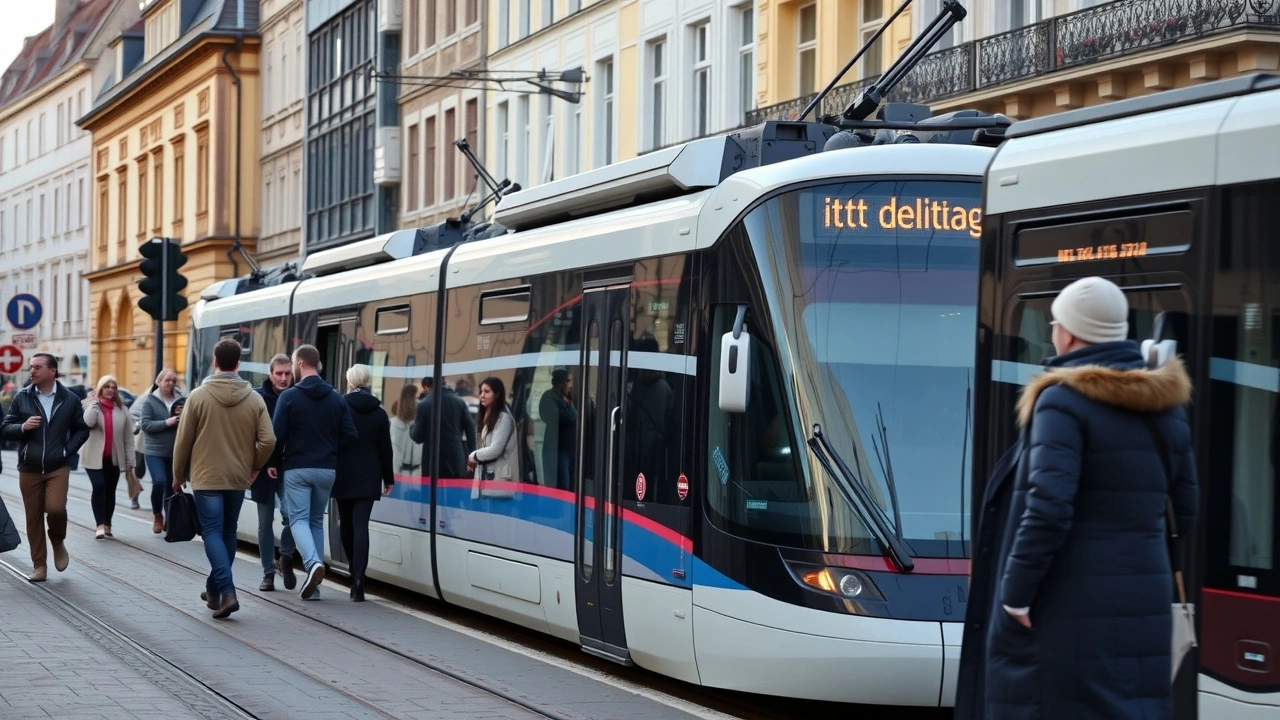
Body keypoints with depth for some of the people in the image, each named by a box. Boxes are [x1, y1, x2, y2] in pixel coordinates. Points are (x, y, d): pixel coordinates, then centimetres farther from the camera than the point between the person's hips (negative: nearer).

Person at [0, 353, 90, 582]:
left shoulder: (69, 399, 1)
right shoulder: (21, 398, 2)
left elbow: (82, 429, 10)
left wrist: (68, 450, -3)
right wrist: (23, 427, -17)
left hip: (57, 467, -2)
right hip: (29, 468, 2)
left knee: (56, 508, -20)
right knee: (33, 518, 4)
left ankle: (58, 542, 12)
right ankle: (39, 566, 15)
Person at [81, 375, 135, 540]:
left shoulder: (121, 409, 5)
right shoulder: (90, 405, 0)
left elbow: (128, 436, 6)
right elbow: (88, 422, -23)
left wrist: (130, 460, 2)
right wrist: (95, 402, -18)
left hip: (114, 458, 3)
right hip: (95, 458, -3)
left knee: (110, 491, 9)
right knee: (99, 487, -16)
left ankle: (107, 525, 18)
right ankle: (100, 525, -16)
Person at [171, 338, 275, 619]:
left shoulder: (199, 396, -8)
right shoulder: (254, 399, -2)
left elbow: (183, 441, -5)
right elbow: (268, 440, -6)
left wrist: (178, 475, 9)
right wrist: (253, 466, 12)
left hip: (206, 478, -3)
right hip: (239, 479, 3)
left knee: (213, 533, -2)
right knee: (228, 533, 17)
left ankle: (227, 591, -18)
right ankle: (214, 589, 27)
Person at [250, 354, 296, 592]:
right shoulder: (259, 398, -4)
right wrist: (264, 465, -14)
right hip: (265, 470, 0)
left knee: (291, 514, -14)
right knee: (265, 523, 7)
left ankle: (286, 557, 13)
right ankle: (268, 573, 17)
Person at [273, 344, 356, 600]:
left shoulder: (289, 396, -8)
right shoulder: (336, 398, 5)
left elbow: (277, 434, -11)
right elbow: (349, 434, 2)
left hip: (297, 468, -4)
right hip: (327, 469, 4)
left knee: (299, 519, -1)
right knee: (317, 520, 14)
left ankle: (313, 563, -28)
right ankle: (314, 582, 12)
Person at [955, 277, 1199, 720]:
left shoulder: (1065, 400, -11)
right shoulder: (1165, 404, 10)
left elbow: (1048, 508, -21)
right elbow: (1187, 509, 11)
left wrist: (1015, 593, -15)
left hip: (1070, 610, -7)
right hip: (1144, 605, 7)